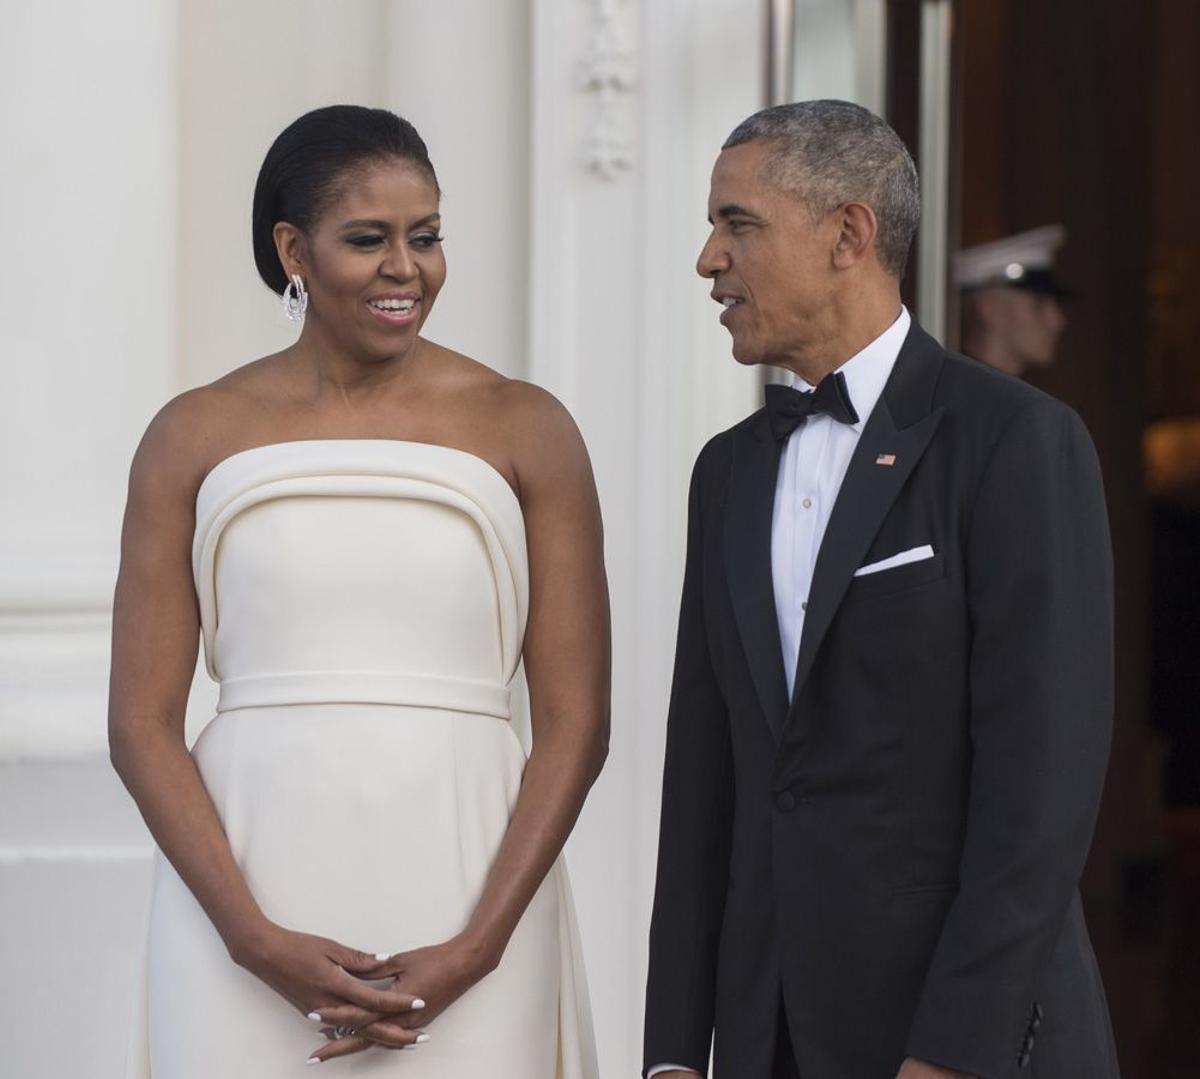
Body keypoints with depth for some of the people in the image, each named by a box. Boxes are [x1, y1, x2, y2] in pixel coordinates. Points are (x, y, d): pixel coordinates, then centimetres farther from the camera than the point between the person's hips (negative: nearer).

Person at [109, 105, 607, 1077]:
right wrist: (255, 940, -10)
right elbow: (141, 725, 2)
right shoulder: (196, 438, 4)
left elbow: (576, 723, 0)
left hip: (467, 888, 0)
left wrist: (476, 949, -10)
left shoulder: (524, 430, 3)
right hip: (244, 882, 0)